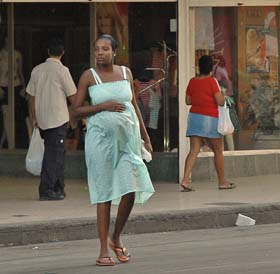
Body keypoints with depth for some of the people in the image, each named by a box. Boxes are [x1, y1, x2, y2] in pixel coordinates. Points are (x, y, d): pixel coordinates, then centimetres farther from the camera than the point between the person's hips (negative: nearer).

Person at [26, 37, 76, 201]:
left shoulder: (37, 70, 6)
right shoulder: (62, 70, -9)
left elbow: (32, 96, 10)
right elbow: (72, 96, -7)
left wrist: (34, 118, 18)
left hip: (42, 120, 6)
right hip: (59, 119, -6)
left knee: (55, 153, 15)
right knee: (54, 154, -2)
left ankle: (58, 188, 19)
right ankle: (46, 190, -6)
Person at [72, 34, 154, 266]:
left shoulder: (126, 73, 9)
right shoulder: (89, 76, -1)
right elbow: (77, 110, -1)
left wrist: (145, 136, 18)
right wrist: (103, 106, -14)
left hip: (127, 136, 3)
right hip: (101, 137, -3)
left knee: (131, 190, -6)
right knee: (104, 193, -2)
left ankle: (116, 238, 18)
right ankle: (104, 250, 3)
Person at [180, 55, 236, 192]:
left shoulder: (193, 81, 4)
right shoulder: (212, 81, -12)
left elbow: (188, 101, 10)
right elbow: (220, 102, -15)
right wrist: (222, 94, 6)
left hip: (194, 116, 5)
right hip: (210, 119, -5)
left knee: (193, 150, 0)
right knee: (218, 150, 10)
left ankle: (185, 180, -14)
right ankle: (222, 181, 18)